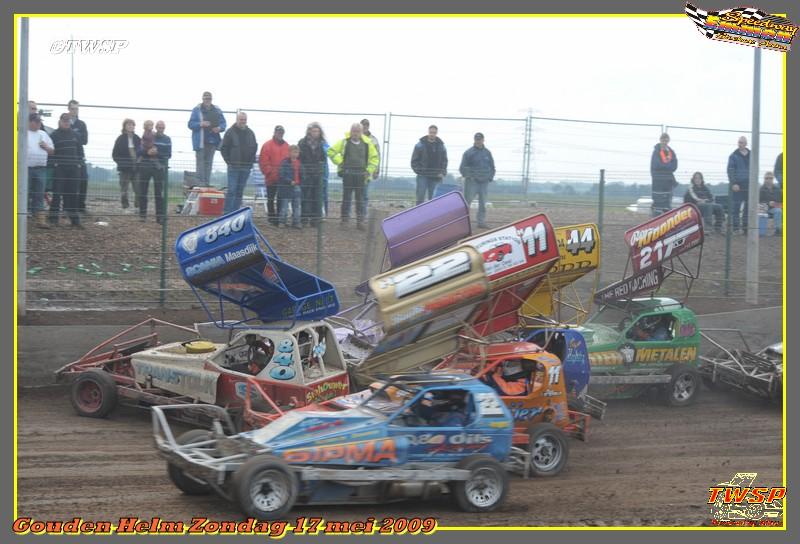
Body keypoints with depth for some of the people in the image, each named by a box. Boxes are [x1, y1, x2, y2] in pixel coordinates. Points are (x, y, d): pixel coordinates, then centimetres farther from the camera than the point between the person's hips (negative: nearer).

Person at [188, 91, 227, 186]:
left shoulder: (217, 110, 12)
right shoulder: (197, 110, 1)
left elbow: (224, 124, 15)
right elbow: (191, 124, -2)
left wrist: (219, 128, -7)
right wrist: (200, 124, -20)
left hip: (212, 141, 4)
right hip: (200, 141, -4)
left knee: (209, 162, 5)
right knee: (200, 161, -10)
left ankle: (207, 182, 7)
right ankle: (200, 182, -12)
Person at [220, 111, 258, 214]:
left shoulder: (250, 133, 11)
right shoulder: (230, 132, -2)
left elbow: (255, 147, 18)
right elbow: (224, 148, -1)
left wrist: (251, 161, 6)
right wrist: (229, 161, -7)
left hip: (246, 167, 5)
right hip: (233, 167, -5)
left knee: (240, 191, 8)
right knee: (231, 190, -9)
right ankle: (227, 212, -8)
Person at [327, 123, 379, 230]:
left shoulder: (367, 143, 6)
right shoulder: (344, 142, 1)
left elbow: (374, 157, 15)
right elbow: (331, 151, 5)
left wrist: (369, 170, 4)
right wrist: (340, 162, -3)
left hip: (361, 174, 1)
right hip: (348, 173, -1)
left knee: (360, 198, 2)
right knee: (346, 197, 3)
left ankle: (360, 221, 6)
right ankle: (345, 219, 9)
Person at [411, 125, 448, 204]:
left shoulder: (441, 146, 10)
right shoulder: (420, 144, 2)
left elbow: (444, 161, 14)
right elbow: (414, 160, 3)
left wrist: (442, 173, 0)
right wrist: (418, 171, -8)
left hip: (435, 177, 2)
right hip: (423, 176, -2)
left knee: (432, 198, 1)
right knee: (420, 197, -8)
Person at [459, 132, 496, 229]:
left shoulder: (487, 153, 11)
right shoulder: (469, 153, -2)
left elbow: (492, 167, 19)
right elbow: (462, 168, -1)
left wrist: (490, 177, 6)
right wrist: (469, 176, -11)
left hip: (484, 182, 4)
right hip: (472, 182, -4)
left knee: (483, 204, 5)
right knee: (466, 202, -7)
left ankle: (481, 222, 9)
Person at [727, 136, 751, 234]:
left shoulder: (751, 156, 13)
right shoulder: (733, 156, 2)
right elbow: (730, 171, -4)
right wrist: (733, 183, -14)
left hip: (748, 186, 4)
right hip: (737, 186, -4)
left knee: (748, 208, 4)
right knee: (735, 208, -8)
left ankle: (746, 228, 9)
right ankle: (735, 228, -5)